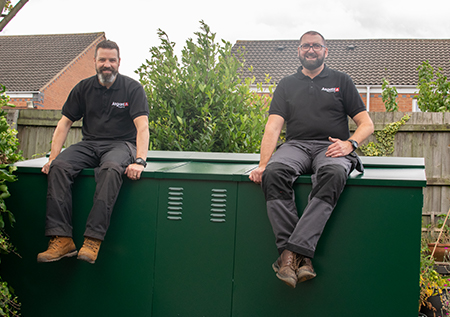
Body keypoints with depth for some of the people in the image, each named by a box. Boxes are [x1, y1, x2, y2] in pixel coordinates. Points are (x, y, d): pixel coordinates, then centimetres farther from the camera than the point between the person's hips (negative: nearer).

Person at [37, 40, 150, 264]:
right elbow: (64, 123, 9)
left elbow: (142, 127, -13)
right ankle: (61, 239, -30)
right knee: (59, 166, -26)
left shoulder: (132, 88, -1)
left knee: (111, 168, -38)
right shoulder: (84, 88, 10)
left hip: (121, 144, -3)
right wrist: (52, 158, -4)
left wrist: (139, 161, -29)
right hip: (89, 144, 4)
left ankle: (93, 240, -41)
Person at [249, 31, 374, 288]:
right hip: (296, 145, 1)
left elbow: (367, 124, 12)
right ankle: (301, 257, -36)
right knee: (274, 172, -34)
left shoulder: (341, 81, 18)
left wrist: (349, 143, -10)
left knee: (333, 174, -38)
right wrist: (263, 163, -9)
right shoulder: (287, 84, 21)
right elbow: (274, 126, 7)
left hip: (330, 148, -1)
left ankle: (294, 250, -42)